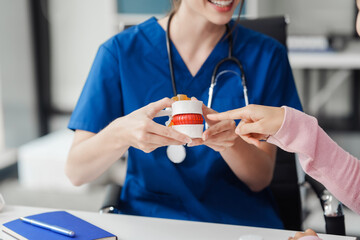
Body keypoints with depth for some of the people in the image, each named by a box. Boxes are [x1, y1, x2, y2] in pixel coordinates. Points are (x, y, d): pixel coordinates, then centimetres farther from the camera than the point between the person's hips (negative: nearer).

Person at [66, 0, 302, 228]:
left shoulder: (267, 55, 0)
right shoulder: (121, 51, -6)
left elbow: (260, 179, -2)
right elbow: (76, 172, -9)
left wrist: (230, 140, -24)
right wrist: (120, 133, -29)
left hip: (240, 222, 1)